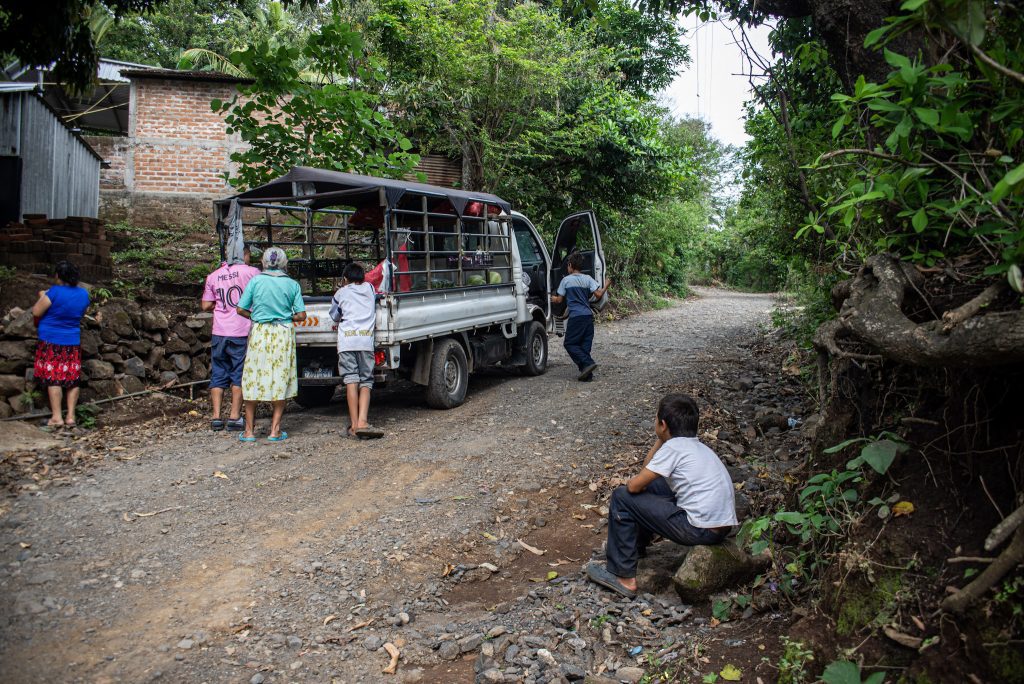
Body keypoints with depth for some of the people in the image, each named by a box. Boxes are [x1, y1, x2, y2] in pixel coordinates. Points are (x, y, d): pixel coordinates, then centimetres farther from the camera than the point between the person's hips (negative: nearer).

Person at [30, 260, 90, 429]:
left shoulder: (54, 292, -15)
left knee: (53, 378, -1)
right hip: (73, 342, 5)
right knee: (72, 379, 7)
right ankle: (70, 416, 7)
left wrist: (42, 297, 6)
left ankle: (56, 417, -1)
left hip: (51, 341, -5)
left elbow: (36, 312, -8)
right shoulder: (83, 294, 3)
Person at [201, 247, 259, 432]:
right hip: (242, 333, -3)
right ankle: (235, 417, 3)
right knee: (239, 375, 4)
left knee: (218, 375, 10)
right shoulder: (251, 272, -4)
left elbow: (205, 306, 9)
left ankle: (216, 417, 9)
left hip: (219, 333, 3)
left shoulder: (213, 276, 9)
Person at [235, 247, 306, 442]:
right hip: (283, 335, 0)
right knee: (281, 381, 7)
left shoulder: (255, 281, -1)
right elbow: (301, 315, -3)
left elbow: (240, 310, -1)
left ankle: (249, 430, 11)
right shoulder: (292, 285, 0)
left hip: (259, 333, 0)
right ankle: (275, 430, 7)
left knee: (253, 380, 8)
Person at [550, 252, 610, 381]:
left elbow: (560, 300, 6)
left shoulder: (566, 280, 1)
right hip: (588, 315, 5)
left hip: (576, 317, -5)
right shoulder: (588, 279, 8)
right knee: (585, 345, 9)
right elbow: (598, 295, -1)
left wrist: (554, 298, 29)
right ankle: (587, 373, 4)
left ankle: (588, 363, -14)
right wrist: (606, 286, 18)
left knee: (569, 344, 3)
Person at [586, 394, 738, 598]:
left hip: (701, 530, -9)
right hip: (723, 526, 9)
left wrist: (631, 481, 12)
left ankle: (623, 576, 7)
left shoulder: (674, 446, -10)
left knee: (621, 497, 0)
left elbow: (634, 485, -7)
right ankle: (636, 547, 40)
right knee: (651, 485, 25)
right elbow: (648, 467, 25)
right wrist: (661, 440, 17)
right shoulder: (697, 446, 16)